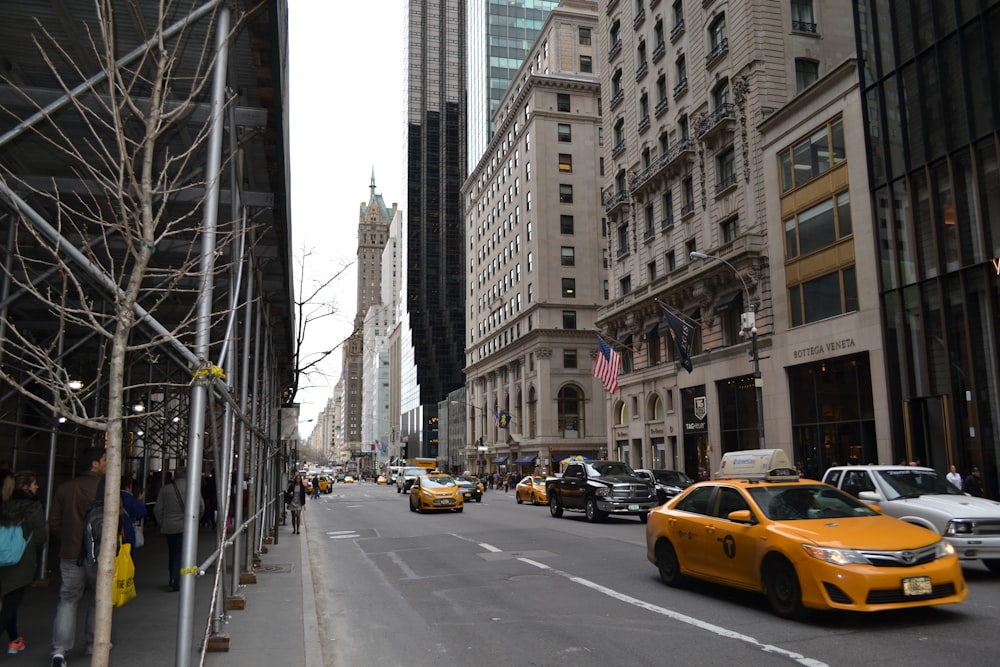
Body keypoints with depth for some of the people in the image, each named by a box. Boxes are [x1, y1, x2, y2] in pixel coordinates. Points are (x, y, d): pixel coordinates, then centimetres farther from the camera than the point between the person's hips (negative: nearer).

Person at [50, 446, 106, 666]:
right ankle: (94, 645, 21)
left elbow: (54, 523, 4)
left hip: (70, 553, 3)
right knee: (99, 600, 13)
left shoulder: (64, 488, 2)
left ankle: (60, 649, 1)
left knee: (68, 600, 10)